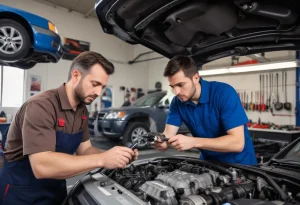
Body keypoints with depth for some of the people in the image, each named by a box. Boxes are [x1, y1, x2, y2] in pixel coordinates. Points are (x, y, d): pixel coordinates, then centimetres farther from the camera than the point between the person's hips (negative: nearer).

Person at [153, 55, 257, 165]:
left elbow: (237, 143, -27)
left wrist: (193, 142, -35)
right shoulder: (177, 102, -8)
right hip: (209, 163, 5)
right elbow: (168, 135, -10)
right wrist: (160, 141, -33)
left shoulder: (224, 93, -23)